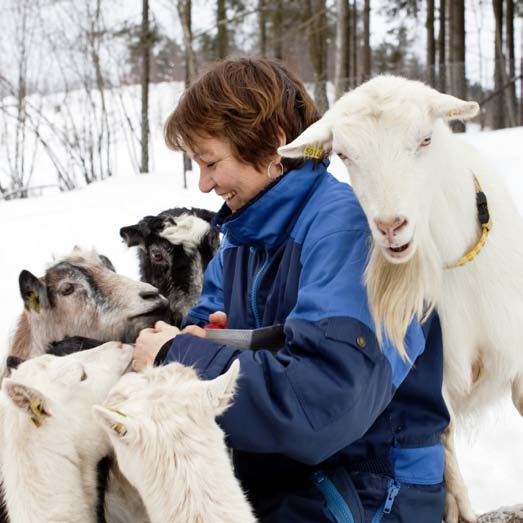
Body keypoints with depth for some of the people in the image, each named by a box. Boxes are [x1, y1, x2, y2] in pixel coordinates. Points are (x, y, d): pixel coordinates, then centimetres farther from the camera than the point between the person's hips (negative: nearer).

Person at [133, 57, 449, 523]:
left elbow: (320, 404, -30)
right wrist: (192, 344, -9)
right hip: (265, 477, 8)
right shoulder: (244, 234, 8)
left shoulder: (350, 227, -20)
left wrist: (179, 358, -19)